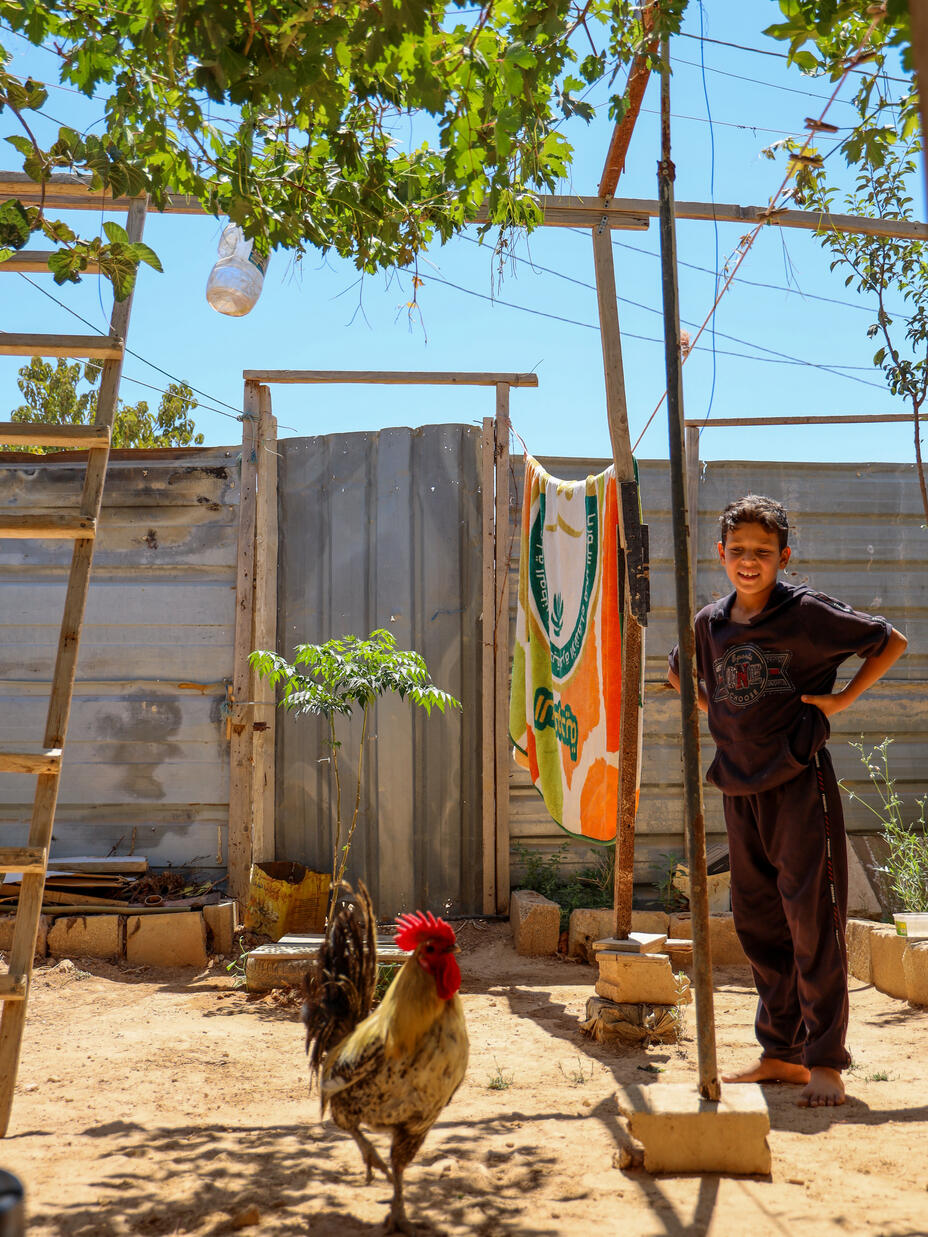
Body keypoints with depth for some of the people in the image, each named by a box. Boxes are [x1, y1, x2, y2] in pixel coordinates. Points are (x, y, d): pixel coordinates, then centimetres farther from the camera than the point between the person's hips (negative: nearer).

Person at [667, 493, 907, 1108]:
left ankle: (825, 1062, 3)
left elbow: (891, 641, 1)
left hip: (801, 784, -5)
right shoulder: (709, 624, 8)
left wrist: (841, 698, -7)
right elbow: (680, 673, 28)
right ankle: (780, 1053, 22)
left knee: (813, 922, -5)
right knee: (759, 924, 10)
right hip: (741, 787, 5)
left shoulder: (809, 611, -7)